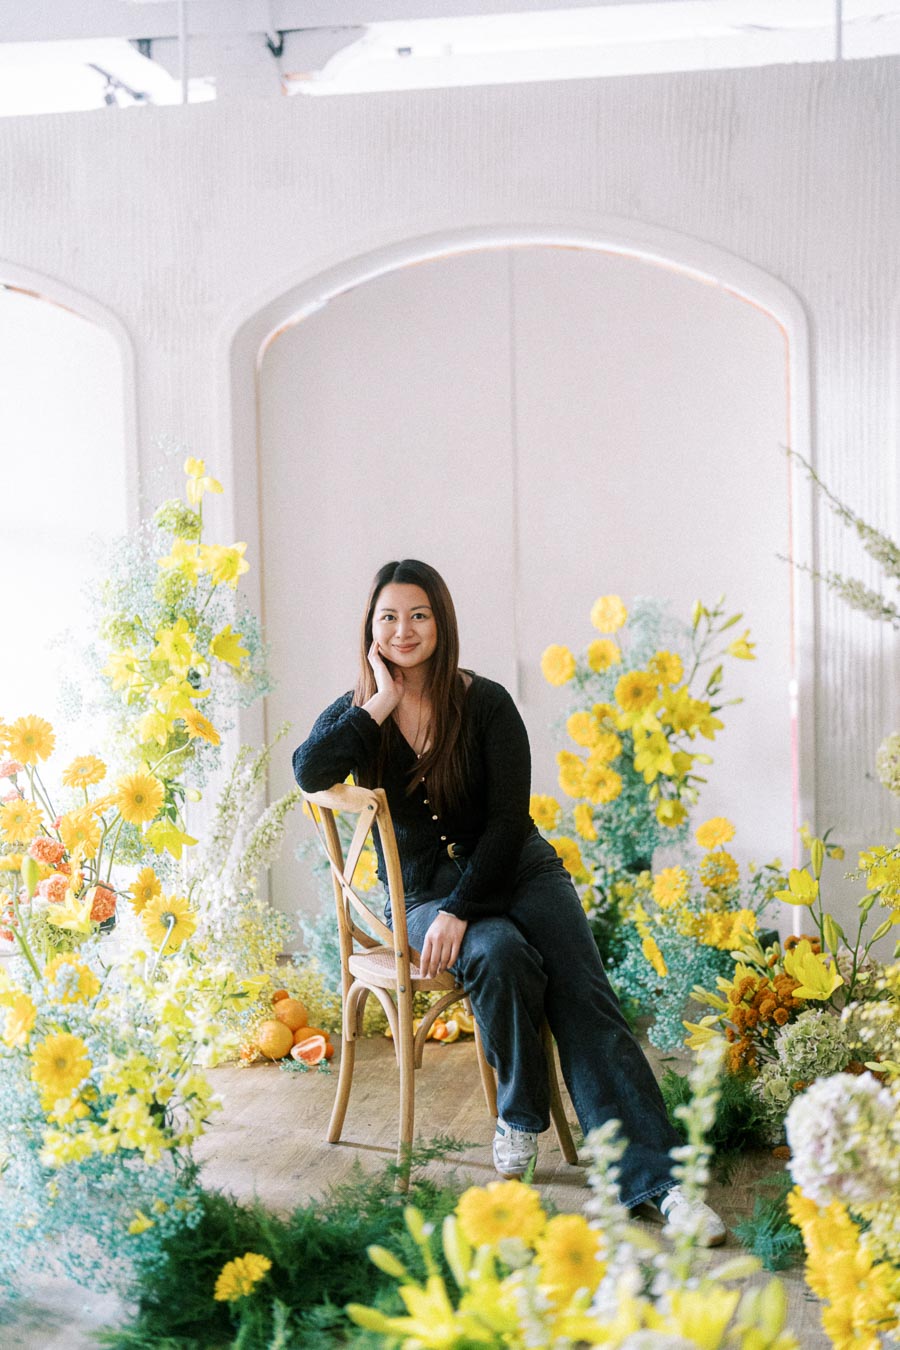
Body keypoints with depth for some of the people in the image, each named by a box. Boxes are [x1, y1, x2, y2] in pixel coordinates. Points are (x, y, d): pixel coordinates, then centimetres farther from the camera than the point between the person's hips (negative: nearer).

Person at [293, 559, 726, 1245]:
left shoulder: (486, 703, -3)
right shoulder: (358, 712, 3)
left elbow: (508, 820, -9)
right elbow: (310, 772, -19)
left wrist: (460, 911, -19)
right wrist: (381, 702, -17)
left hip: (516, 868, 0)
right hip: (422, 890, 0)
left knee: (582, 992, -22)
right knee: (503, 956, -33)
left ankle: (658, 1177, -31)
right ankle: (519, 1117, -12)